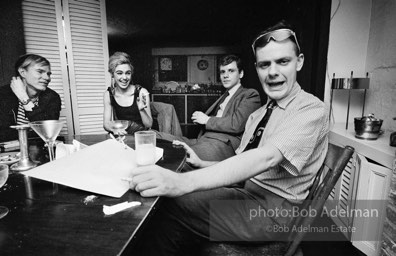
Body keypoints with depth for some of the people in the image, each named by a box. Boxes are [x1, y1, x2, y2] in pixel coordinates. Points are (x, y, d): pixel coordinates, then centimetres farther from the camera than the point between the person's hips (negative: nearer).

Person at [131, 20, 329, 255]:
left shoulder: (312, 110, -14)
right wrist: (201, 164, -6)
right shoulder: (258, 115, 13)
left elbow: (267, 157, -31)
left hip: (273, 210, -6)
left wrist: (183, 182, -41)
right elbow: (243, 165, 11)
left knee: (172, 205, -17)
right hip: (246, 194, 7)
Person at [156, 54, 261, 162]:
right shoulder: (224, 97, 31)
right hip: (202, 140, 8)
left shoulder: (250, 95, 6)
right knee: (158, 137, -10)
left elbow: (236, 124, -11)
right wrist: (200, 118, 1)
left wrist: (207, 120, -1)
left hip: (223, 144, -7)